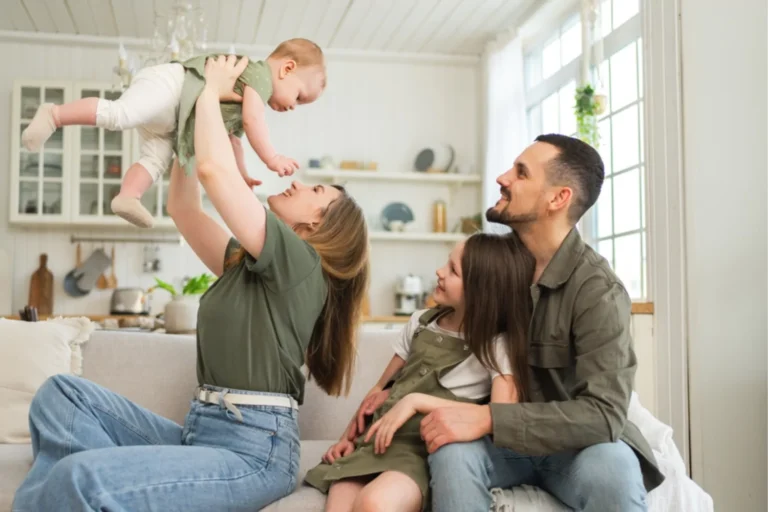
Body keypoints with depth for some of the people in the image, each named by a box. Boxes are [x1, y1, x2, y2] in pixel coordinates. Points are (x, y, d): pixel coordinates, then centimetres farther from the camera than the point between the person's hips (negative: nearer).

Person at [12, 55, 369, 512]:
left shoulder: (301, 262, -7)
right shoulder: (247, 264, 19)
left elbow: (215, 171, -15)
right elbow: (184, 208, 26)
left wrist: (212, 90, 0)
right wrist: (192, 125, 22)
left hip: (253, 449, -9)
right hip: (201, 433, 9)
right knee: (63, 394, -2)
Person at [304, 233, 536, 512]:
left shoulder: (498, 345, -2)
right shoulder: (421, 322, 14)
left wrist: (418, 401, -18)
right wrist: (348, 435, 4)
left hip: (426, 452, -4)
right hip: (376, 441, 4)